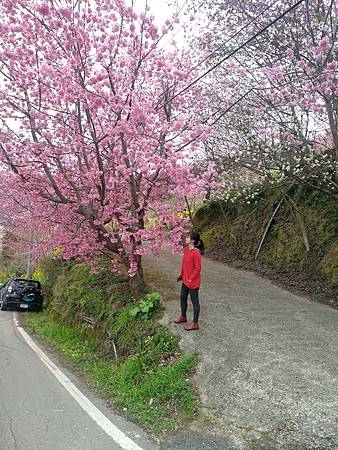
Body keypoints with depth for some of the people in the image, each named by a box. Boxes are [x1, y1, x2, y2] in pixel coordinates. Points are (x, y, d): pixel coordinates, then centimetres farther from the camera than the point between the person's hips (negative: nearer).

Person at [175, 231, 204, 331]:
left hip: (193, 282, -9)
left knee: (194, 301, 4)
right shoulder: (186, 249, 4)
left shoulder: (196, 253, -23)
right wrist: (181, 275, 17)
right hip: (185, 280, 9)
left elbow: (197, 268, -20)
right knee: (183, 298, 22)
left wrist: (190, 279, -18)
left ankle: (195, 323, 16)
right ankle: (183, 316, 42)